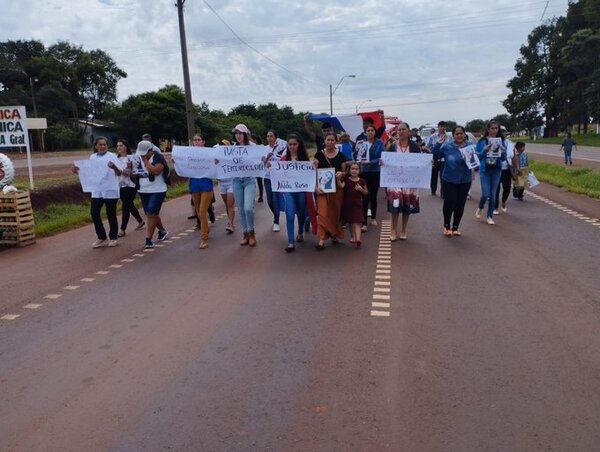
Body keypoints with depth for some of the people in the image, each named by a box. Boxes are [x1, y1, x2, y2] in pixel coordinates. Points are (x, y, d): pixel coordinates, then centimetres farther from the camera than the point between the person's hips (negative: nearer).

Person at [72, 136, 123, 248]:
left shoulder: (112, 156, -4)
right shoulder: (92, 157, 11)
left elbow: (120, 173, -11)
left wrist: (114, 167, -31)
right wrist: (77, 171, -1)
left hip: (110, 191, -5)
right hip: (96, 191, 5)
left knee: (111, 214, 3)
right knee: (94, 213, 0)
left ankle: (113, 238, 18)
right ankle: (102, 238, 14)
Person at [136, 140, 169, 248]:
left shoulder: (158, 158, -11)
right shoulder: (139, 158, 9)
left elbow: (156, 171, -27)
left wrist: (145, 160, -20)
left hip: (157, 191, -7)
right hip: (143, 191, 7)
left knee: (151, 214, -12)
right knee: (152, 214, 15)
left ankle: (149, 239, -8)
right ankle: (162, 231, 37)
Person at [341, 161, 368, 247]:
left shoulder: (362, 181, 0)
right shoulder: (346, 180, -1)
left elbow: (366, 192, 8)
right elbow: (341, 186, -21)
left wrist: (361, 189, -12)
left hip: (357, 204, -1)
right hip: (348, 204, 2)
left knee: (357, 222, -9)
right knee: (350, 222, 14)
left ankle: (358, 238, -17)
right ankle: (352, 236, 30)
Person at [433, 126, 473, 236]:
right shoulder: (446, 146, -5)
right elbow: (435, 156, -5)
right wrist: (438, 144, -17)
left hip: (465, 180, 2)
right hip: (449, 180, -2)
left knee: (460, 204, 7)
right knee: (449, 202, -8)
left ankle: (455, 227, 23)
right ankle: (446, 225, 16)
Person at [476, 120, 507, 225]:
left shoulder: (501, 141, 2)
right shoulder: (482, 141, -6)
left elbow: (503, 159, 4)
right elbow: (478, 157, -5)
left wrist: (503, 152, -15)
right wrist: (484, 151, -22)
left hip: (496, 170, 2)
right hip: (485, 170, -2)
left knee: (493, 194, 6)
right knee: (485, 194, -7)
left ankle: (490, 216, 18)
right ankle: (480, 208, 25)